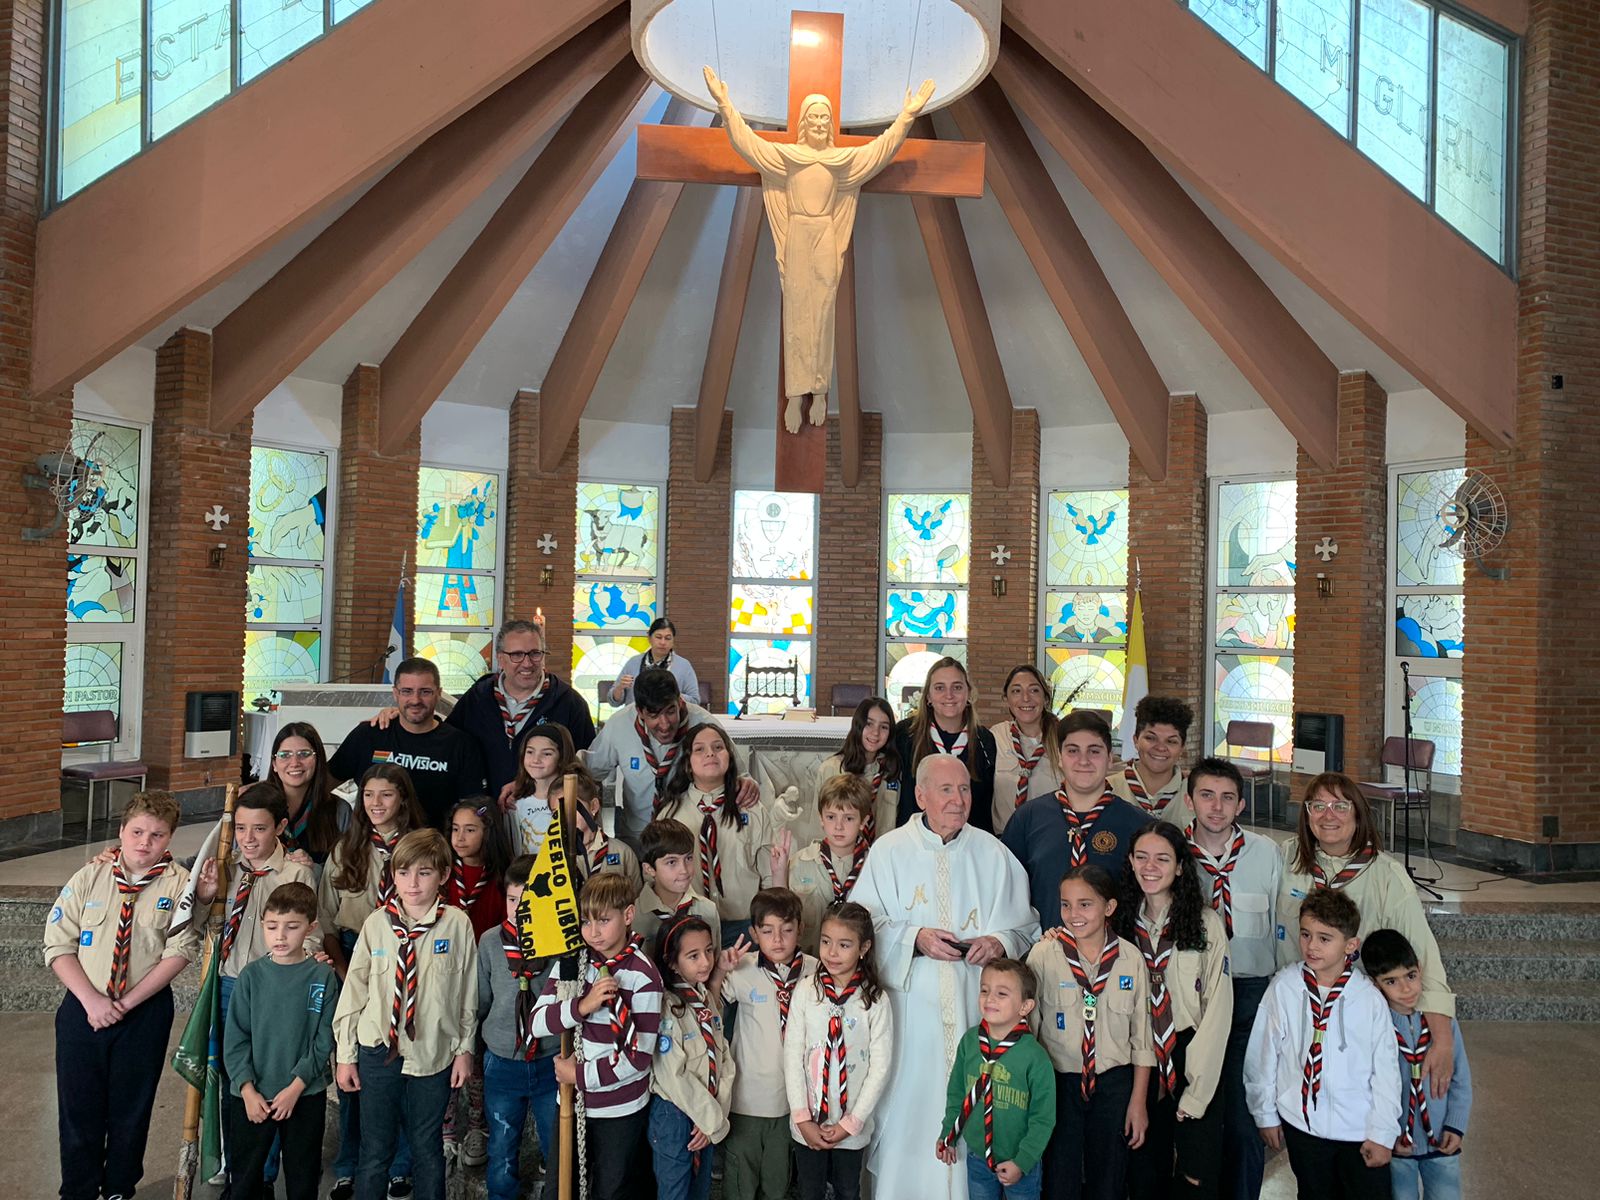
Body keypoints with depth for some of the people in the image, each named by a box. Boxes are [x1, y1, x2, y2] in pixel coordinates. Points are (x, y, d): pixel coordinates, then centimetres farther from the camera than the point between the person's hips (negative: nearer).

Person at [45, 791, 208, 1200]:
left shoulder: (180, 883, -8)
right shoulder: (89, 878, -3)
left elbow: (179, 951, -13)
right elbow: (58, 946, -4)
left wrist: (127, 1002, -17)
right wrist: (91, 1000, -14)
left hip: (146, 1011, -1)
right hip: (83, 1008, 1)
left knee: (132, 1108, 13)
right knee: (78, 1106, 10)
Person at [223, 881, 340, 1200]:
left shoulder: (323, 977, -6)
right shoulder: (251, 975, -3)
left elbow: (324, 1039, -6)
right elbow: (235, 1037, -3)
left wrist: (296, 1087, -12)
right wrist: (247, 1089, -10)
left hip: (306, 1096, -1)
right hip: (252, 1095, 1)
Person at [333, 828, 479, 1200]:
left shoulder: (457, 924, -8)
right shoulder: (376, 923, -4)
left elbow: (468, 992, -2)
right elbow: (354, 988, 2)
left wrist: (464, 1050, 1)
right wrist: (345, 1054, 3)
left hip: (434, 1054, -1)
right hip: (379, 1050, 1)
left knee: (428, 1152, 14)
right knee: (374, 1153, 11)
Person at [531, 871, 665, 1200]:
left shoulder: (643, 976, -19)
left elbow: (637, 1056, -19)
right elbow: (537, 1022, -11)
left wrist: (579, 1074, -14)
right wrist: (583, 1005, -26)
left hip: (621, 1109, -4)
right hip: (573, 1102, 4)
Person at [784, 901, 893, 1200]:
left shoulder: (875, 1000, -12)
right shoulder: (806, 990, -8)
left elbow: (881, 1066, -9)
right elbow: (792, 1055, -6)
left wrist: (850, 1123, -10)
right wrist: (802, 1118, -9)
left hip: (852, 1125, -1)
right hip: (808, 1122, 1)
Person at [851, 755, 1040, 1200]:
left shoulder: (993, 854, 5)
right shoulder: (889, 851, 0)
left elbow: (1025, 926, 9)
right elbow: (864, 926, -1)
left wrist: (999, 942, -11)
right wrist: (915, 939, -14)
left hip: (974, 1006, 2)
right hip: (908, 1008, -1)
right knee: (906, 1107, 1)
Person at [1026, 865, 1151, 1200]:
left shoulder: (1130, 958, -5)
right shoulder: (1043, 955, -10)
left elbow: (1141, 1037, 2)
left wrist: (1138, 1100, 2)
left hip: (1114, 1083, 1)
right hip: (1059, 1081, -1)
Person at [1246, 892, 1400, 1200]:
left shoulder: (1370, 998, -13)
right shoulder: (1283, 987, -12)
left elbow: (1386, 1069, -5)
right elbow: (1263, 1054, -3)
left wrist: (1382, 1134, -1)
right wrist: (1265, 1114, 5)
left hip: (1359, 1129, -1)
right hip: (1302, 1125, 1)